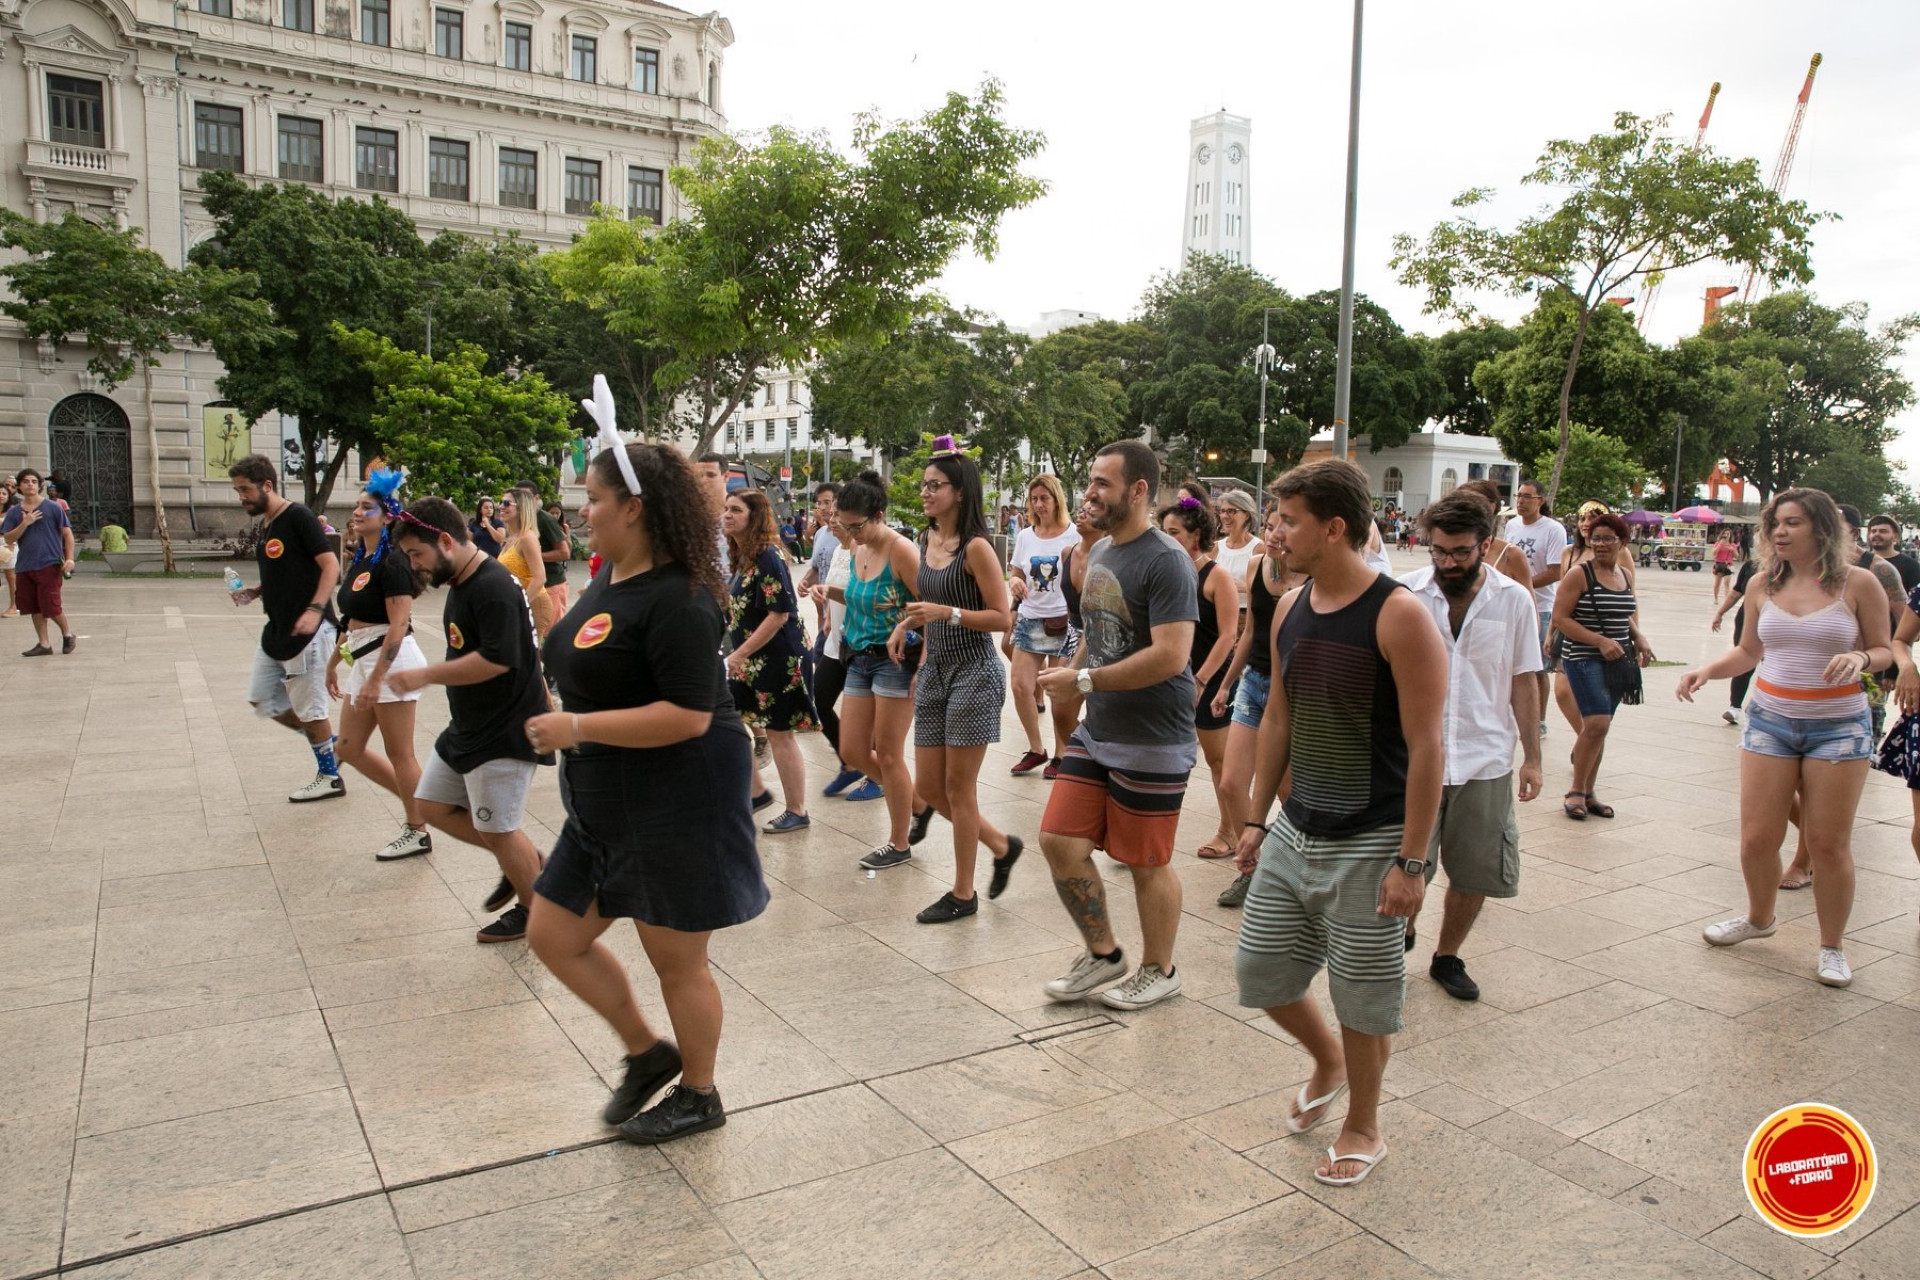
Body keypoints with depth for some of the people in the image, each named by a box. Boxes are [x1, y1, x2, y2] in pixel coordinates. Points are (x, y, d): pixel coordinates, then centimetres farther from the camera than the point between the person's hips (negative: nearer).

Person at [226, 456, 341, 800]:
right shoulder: (266, 527, 14)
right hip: (277, 630, 10)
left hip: (307, 630, -10)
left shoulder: (297, 517, -13)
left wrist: (314, 609, -29)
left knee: (308, 707, 0)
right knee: (263, 700, 12)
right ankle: (331, 745, 23)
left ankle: (329, 777, 15)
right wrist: (253, 592, 6)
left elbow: (331, 565, -19)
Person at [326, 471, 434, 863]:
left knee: (399, 753, 0)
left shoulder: (391, 562, -15)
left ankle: (418, 832, 14)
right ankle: (416, 802, 24)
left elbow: (399, 626, -20)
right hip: (363, 661, 9)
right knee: (349, 748, 12)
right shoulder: (360, 560, 12)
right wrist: (334, 662, 22)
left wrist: (376, 680, -23)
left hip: (391, 660, -9)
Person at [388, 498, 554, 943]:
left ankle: (533, 911, 21)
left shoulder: (493, 587, -23)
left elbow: (495, 660, -30)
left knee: (498, 831, 0)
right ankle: (523, 862, 26)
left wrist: (425, 675, -24)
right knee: (433, 805, 16)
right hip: (469, 727, 11)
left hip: (505, 733, -11)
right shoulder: (461, 582, 9)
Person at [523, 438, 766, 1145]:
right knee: (554, 935, 15)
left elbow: (689, 715, -28)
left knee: (677, 958, 7)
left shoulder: (677, 598, -22)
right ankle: (647, 1052, 33)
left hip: (677, 801, -10)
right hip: (607, 804, 10)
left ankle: (699, 1097, 29)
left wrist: (576, 728, -25)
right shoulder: (609, 580, 8)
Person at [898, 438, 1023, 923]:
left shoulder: (976, 546, -13)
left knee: (958, 787, 1)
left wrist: (946, 612, -23)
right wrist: (907, 624, 6)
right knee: (928, 786, 10)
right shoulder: (926, 541, 10)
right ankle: (1001, 845, 31)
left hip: (973, 672, -8)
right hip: (933, 670, 8)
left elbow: (1003, 617, -14)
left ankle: (963, 894, 16)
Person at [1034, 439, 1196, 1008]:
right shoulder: (1100, 552, 11)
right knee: (1060, 841, 5)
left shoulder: (1166, 561, -17)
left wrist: (1084, 679, -20)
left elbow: (1170, 656, -26)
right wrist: (1067, 676, 12)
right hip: (1096, 732, 8)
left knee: (1147, 864, 6)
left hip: (1153, 743, -8)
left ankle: (1158, 971, 28)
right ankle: (1102, 954, 25)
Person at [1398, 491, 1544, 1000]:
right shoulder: (1407, 593, -5)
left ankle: (1447, 957, 32)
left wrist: (1531, 755, 6)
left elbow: (1523, 681, 6)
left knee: (1475, 874, 11)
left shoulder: (1514, 599, 0)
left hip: (1485, 760, 2)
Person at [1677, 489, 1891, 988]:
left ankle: (1832, 947, 22)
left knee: (1829, 844, 4)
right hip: (1769, 720, 3)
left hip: (1838, 726, -3)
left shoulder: (1857, 583, -5)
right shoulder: (1764, 586, 3)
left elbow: (1884, 650, 1)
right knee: (1756, 838, 4)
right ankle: (1759, 917, 31)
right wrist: (1707, 670, -4)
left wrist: (1860, 658, -21)